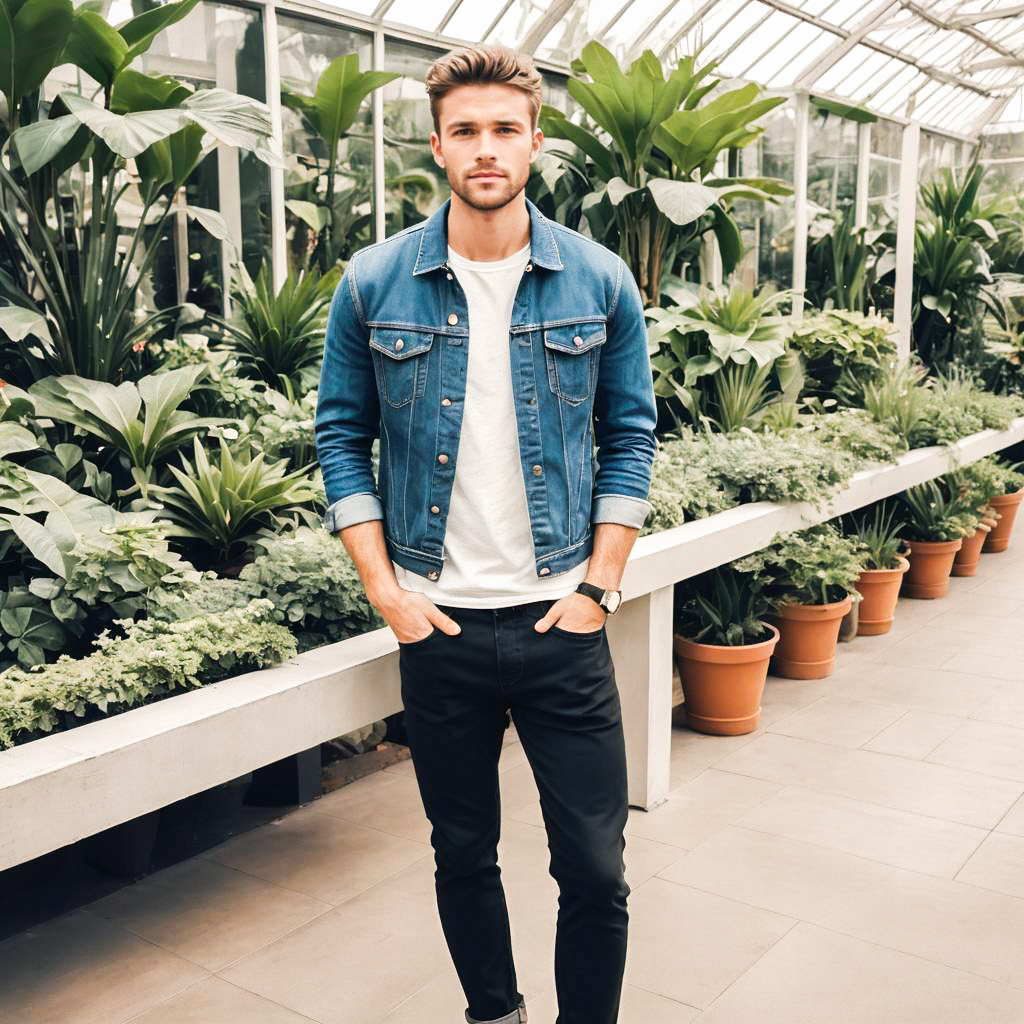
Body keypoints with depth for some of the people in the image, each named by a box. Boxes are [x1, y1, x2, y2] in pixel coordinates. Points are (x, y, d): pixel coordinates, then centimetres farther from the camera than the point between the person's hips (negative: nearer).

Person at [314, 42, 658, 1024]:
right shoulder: (372, 283, -2)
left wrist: (599, 584, -4)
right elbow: (341, 436, 4)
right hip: (437, 623, 1)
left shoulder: (600, 281, -1)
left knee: (595, 868, 5)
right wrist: (383, 586, -4)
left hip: (563, 622, 0)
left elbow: (630, 437, 4)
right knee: (462, 855, 17)